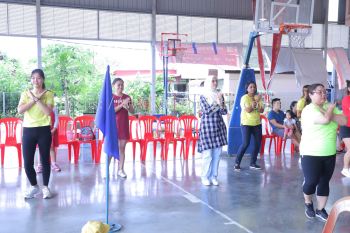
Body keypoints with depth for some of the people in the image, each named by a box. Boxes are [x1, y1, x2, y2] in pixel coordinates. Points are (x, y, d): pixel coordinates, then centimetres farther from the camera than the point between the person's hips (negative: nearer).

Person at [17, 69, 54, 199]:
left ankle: (45, 187, 21)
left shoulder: (48, 94, 1)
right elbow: (20, 110, -7)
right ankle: (34, 186, 24)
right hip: (28, 130, 2)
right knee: (27, 162, 2)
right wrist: (33, 100, -11)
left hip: (44, 130, -2)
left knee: (45, 160, 5)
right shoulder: (25, 93, 8)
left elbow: (48, 111, -14)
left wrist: (37, 99, -14)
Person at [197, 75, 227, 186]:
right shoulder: (203, 97, -2)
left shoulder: (220, 95, 9)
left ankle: (214, 176, 16)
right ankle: (205, 177, 8)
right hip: (207, 127, -4)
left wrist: (221, 104, -15)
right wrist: (216, 103, -17)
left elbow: (224, 112, 3)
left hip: (219, 128, 4)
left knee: (217, 154, 5)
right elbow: (206, 111, -13)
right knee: (207, 154, -5)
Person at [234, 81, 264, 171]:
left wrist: (257, 104, -18)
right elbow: (248, 110, -19)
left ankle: (253, 163, 14)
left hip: (257, 123, 6)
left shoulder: (258, 98, 8)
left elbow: (262, 110, -1)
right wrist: (255, 101, -20)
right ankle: (237, 163, -1)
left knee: (258, 143, 3)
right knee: (245, 143, -12)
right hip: (246, 123, -6)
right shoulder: (244, 97, -8)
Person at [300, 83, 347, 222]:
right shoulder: (309, 109, -14)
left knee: (324, 182, 11)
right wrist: (330, 110, -9)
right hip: (311, 154, -5)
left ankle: (320, 210, 24)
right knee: (311, 181, -1)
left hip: (329, 154, 6)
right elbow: (325, 120, -27)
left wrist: (329, 113, -15)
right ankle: (308, 204, 27)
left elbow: (344, 121, -5)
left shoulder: (330, 106, 6)